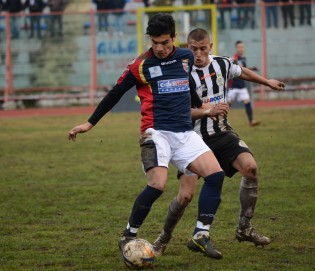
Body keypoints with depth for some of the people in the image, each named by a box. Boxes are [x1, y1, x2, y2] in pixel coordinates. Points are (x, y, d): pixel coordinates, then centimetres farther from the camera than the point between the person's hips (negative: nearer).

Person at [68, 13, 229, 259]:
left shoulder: (187, 57, 10)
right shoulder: (141, 64, -4)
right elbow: (115, 94, 5)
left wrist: (206, 111, 35)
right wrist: (90, 124, 8)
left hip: (185, 133, 5)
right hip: (156, 133, -5)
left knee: (216, 175, -11)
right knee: (157, 185, -24)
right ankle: (128, 237, -6)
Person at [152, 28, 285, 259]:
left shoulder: (222, 64, 2)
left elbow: (242, 72, 25)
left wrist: (268, 82, 38)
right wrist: (206, 110, -32)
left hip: (222, 134, 4)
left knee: (250, 167, -20)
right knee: (186, 194, -14)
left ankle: (245, 228, -6)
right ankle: (164, 238, 12)